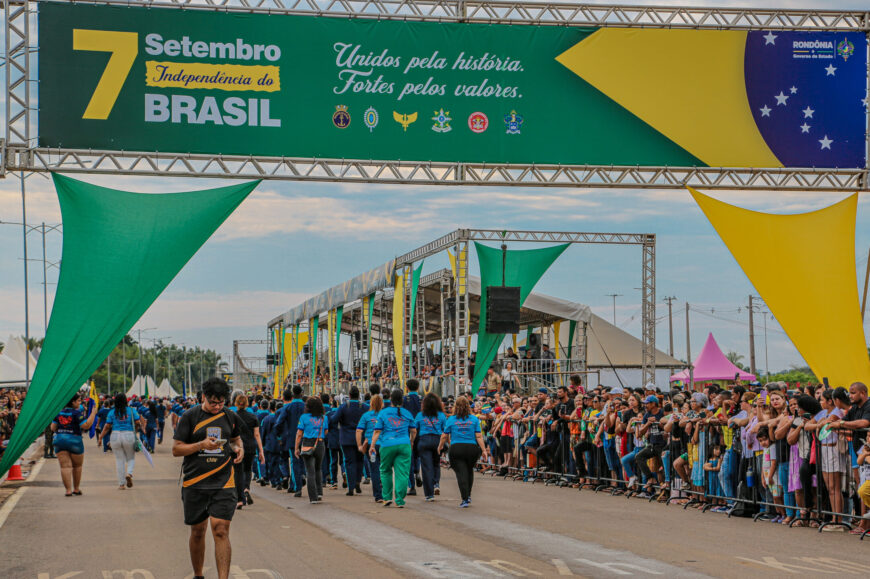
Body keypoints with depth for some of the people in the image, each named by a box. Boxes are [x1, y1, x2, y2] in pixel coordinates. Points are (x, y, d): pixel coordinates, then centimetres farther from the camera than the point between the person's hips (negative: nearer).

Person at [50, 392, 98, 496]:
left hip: (60, 440, 3)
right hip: (74, 440, -3)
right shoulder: (77, 412, -10)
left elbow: (53, 427, 8)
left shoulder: (59, 412, 6)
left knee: (65, 466, -1)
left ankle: (68, 490, -9)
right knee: (77, 466, 16)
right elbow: (86, 425, -17)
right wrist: (93, 413, -11)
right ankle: (76, 488, 24)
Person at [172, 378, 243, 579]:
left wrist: (239, 448, 3)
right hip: (194, 484, -1)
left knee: (221, 531, -11)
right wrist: (202, 445, -19)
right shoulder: (189, 417, -3)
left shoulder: (231, 417, 7)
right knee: (197, 532, 11)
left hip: (223, 483, 1)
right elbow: (176, 449, -4)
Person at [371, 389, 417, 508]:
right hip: (404, 445, 1)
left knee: (386, 471, 16)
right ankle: (400, 501, -3)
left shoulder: (383, 413, 1)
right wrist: (411, 441, 33)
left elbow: (377, 431, -2)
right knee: (402, 473, 0)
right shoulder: (407, 413, 9)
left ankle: (387, 497, 13)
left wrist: (372, 445, 2)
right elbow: (413, 431, 15)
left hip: (388, 445, -1)